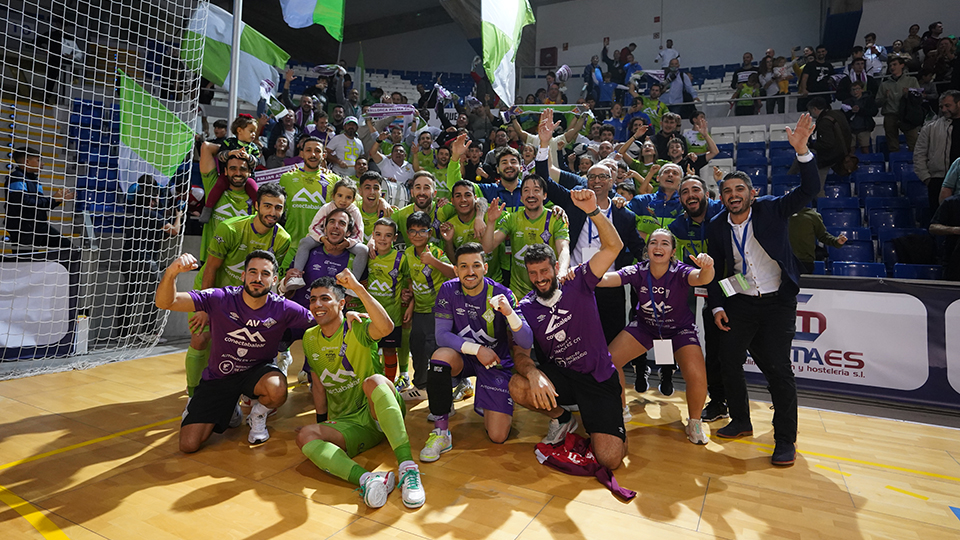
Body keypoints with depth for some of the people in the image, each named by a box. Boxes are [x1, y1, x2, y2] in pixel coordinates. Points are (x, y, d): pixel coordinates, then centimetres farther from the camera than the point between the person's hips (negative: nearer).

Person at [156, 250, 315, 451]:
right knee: (189, 445, -6)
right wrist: (171, 273, -44)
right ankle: (228, 410, 27)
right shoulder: (221, 299, -19)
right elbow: (165, 303, -24)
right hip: (218, 377, 1)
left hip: (258, 371, -1)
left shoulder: (283, 309, -19)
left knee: (277, 390, -37)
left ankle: (258, 415, 2)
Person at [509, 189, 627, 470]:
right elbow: (520, 352, -10)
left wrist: (593, 211, -34)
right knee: (518, 387, -29)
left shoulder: (577, 283, -8)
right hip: (557, 373, 3)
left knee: (609, 459, -17)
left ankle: (602, 429, 21)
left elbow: (613, 246, -18)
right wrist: (533, 373, -34)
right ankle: (561, 418, 4)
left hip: (599, 377, -2)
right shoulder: (525, 307, -4)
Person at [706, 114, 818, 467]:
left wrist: (802, 151, -30)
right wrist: (717, 306, -1)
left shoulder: (771, 209, -5)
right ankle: (741, 421, 24)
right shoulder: (717, 226, 0)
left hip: (778, 302, -3)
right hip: (740, 304, 3)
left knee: (778, 368, -6)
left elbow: (809, 190, -18)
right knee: (728, 361, 3)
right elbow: (714, 270, 5)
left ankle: (786, 439, 9)